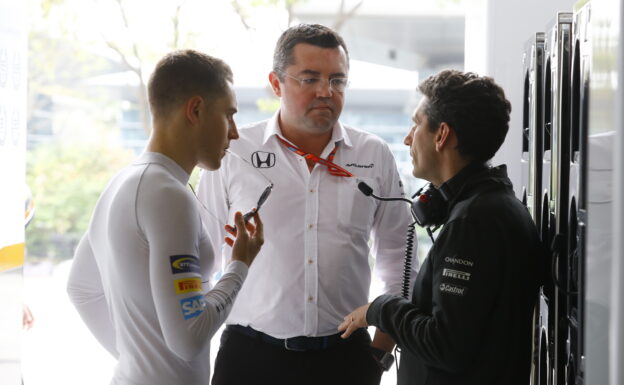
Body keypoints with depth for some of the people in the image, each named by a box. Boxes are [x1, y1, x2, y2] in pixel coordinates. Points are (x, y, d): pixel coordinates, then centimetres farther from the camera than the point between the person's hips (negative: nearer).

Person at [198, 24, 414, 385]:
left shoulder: (376, 156, 3)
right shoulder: (233, 154, -2)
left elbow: (399, 261, 10)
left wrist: (381, 350, 6)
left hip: (345, 355, 2)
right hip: (251, 355, -1)